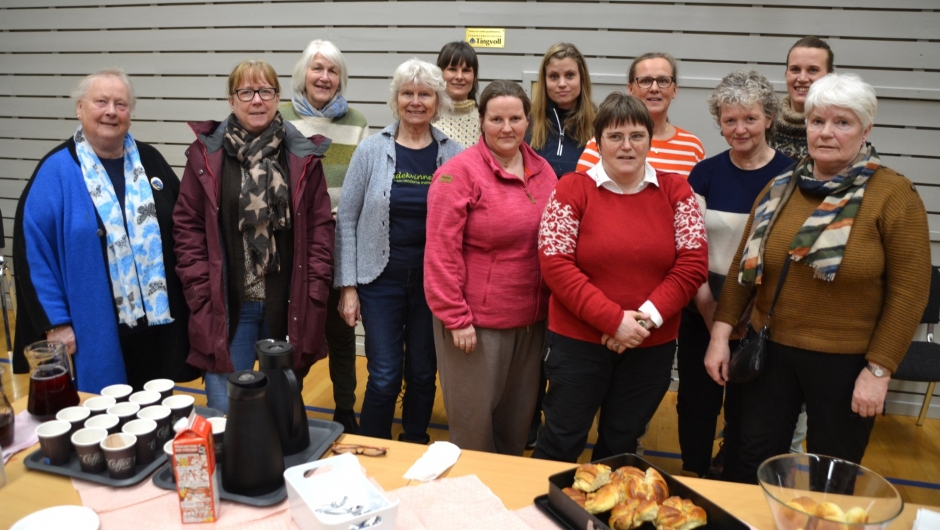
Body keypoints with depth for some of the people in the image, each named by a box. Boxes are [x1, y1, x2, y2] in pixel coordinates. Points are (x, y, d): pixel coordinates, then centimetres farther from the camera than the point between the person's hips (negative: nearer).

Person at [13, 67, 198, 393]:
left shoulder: (149, 161, 6)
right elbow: (33, 250, -8)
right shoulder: (56, 171, -6)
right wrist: (55, 322, -10)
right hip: (96, 331, -3)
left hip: (159, 321, 4)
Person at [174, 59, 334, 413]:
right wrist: (200, 293, -6)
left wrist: (314, 291, -4)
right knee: (224, 408, 7)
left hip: (289, 306, 1)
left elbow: (321, 225, 2)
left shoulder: (303, 155, 1)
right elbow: (188, 226, 0)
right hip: (227, 306, -1)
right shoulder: (206, 153, -1)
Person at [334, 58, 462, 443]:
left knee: (423, 375, 13)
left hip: (432, 282, 1)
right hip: (381, 279, -1)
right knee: (384, 377, 0)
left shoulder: (454, 156, -1)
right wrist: (348, 286, -4)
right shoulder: (372, 150, -3)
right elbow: (347, 219, -1)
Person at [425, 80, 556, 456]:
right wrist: (455, 317, -16)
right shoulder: (459, 173, -13)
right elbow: (442, 252, -15)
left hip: (531, 319, 6)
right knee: (475, 420, 8)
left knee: (518, 415, 19)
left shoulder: (543, 171, 6)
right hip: (476, 319, -5)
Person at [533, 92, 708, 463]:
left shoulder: (675, 190, 2)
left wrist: (649, 316, -16)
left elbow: (693, 263, -3)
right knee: (561, 442, 9)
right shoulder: (572, 189, -5)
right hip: (578, 341, -2)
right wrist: (613, 319, -18)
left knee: (620, 446, 18)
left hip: (653, 346, 3)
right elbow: (555, 264, -12)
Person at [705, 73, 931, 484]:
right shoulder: (780, 187, 3)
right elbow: (743, 265, 6)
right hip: (770, 350, 3)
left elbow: (909, 289, -10)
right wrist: (721, 333, 1)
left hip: (845, 361, -3)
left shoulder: (893, 195, -10)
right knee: (749, 464, 15)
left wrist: (878, 369, -12)